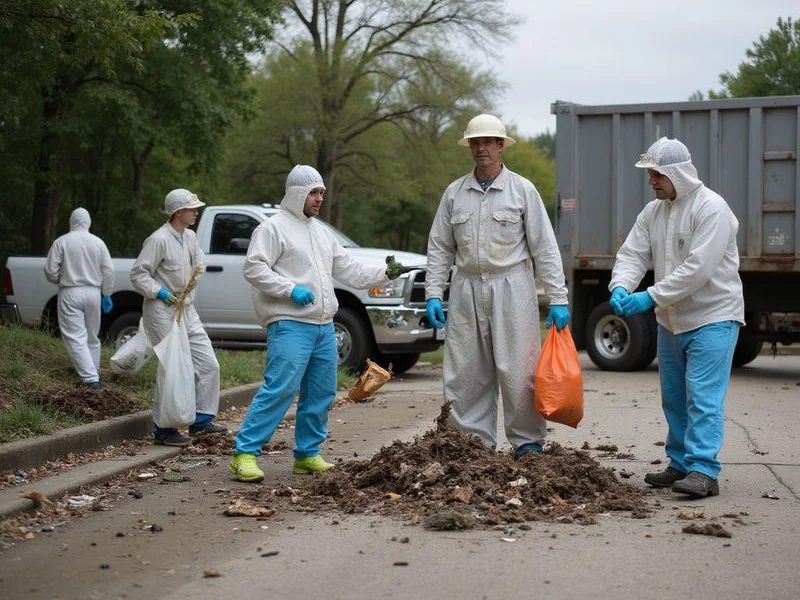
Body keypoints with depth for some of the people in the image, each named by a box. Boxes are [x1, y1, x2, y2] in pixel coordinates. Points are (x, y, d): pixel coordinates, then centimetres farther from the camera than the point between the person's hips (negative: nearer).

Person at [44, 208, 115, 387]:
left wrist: (59, 281, 15)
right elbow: (108, 270, 2)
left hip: (70, 293, -4)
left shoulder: (61, 242, -6)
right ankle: (93, 372, 23)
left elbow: (50, 270, -6)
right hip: (93, 293, 4)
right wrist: (107, 295, 11)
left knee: (75, 338, -5)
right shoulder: (98, 242, 2)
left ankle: (90, 377, -16)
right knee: (92, 337, 18)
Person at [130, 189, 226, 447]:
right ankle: (163, 430, 2)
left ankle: (201, 420, 18)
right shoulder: (159, 240, -16)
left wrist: (196, 273, 10)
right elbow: (138, 274, -14)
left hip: (187, 310, 9)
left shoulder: (190, 237, 10)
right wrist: (160, 292, -20)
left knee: (208, 364, 8)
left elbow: (199, 259, 29)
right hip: (163, 312, -9)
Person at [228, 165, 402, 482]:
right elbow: (254, 267, -13)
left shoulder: (321, 232, 21)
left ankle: (307, 454, 20)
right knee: (279, 389, -16)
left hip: (324, 327, 8)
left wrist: (385, 274, 10)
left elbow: (349, 270, 23)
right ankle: (244, 453, -13)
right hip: (290, 326, -8)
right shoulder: (273, 228, -4)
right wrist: (291, 289, -20)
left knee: (322, 393, 10)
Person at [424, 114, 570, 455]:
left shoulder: (522, 190, 2)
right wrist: (433, 294, 2)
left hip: (511, 289, -3)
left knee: (518, 371, -5)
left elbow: (544, 247, 0)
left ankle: (528, 443, 5)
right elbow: (440, 248, 12)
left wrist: (557, 298, -5)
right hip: (467, 290, 3)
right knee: (465, 374, 4)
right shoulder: (455, 193, 10)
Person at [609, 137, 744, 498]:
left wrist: (651, 297, -25)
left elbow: (698, 268, -24)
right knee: (674, 399, 14)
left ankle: (703, 470, -13)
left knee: (703, 398, -13)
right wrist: (621, 286, -18)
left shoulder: (711, 208, -16)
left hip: (713, 318, -8)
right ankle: (680, 464, 24)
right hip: (671, 320, 8)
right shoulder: (653, 212, 8)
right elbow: (632, 254, 4)